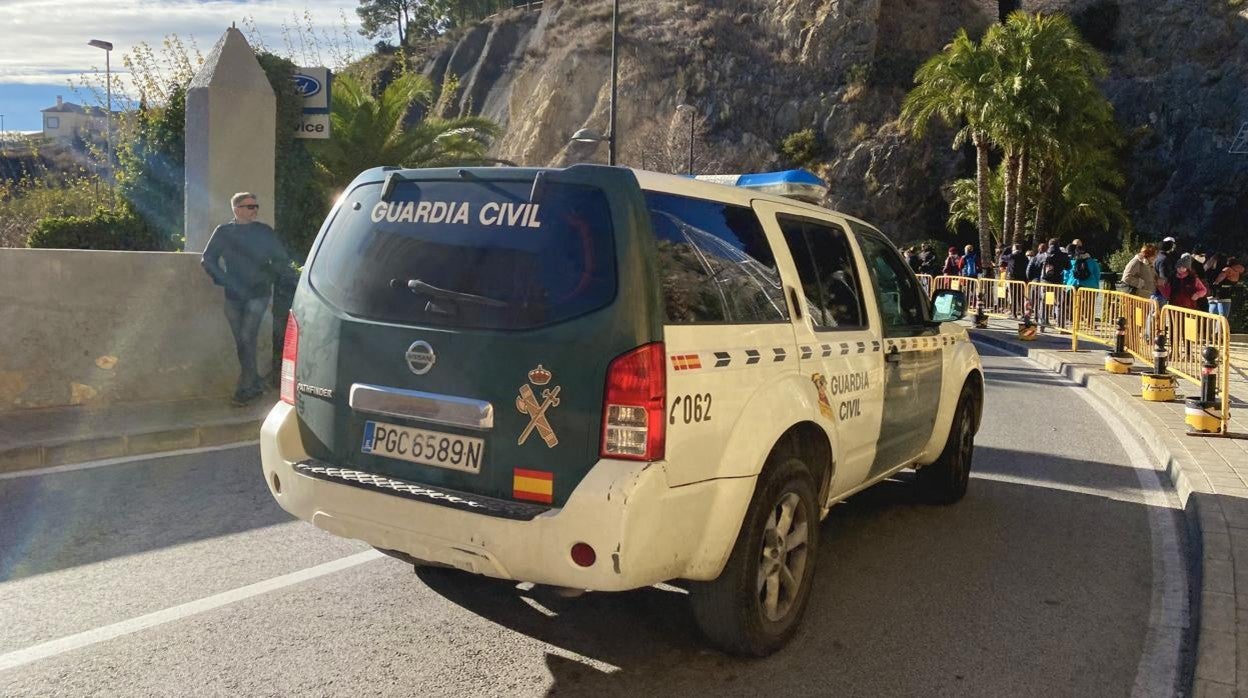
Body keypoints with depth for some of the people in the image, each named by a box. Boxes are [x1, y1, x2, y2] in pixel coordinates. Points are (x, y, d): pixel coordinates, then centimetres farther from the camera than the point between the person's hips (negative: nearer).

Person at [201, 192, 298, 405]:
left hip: (257, 294, -3)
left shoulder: (264, 232, 3)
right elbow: (207, 259, 7)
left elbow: (281, 259, 8)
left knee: (247, 339, -14)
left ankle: (245, 389, -10)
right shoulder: (223, 232, 5)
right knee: (240, 343, 7)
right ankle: (255, 384, 20)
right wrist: (223, 279, -5)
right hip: (233, 296, 3)